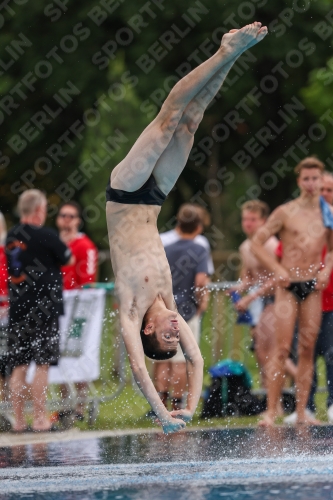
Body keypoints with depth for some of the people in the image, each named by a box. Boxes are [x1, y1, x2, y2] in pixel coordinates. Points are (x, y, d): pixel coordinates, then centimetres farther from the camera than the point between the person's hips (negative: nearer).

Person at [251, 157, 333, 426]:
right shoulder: (286, 212, -5)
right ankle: (271, 411, -7)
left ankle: (302, 411, 6)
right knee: (283, 348, -9)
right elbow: (257, 242, -2)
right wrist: (277, 269, -10)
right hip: (289, 285, -4)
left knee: (308, 348, 3)